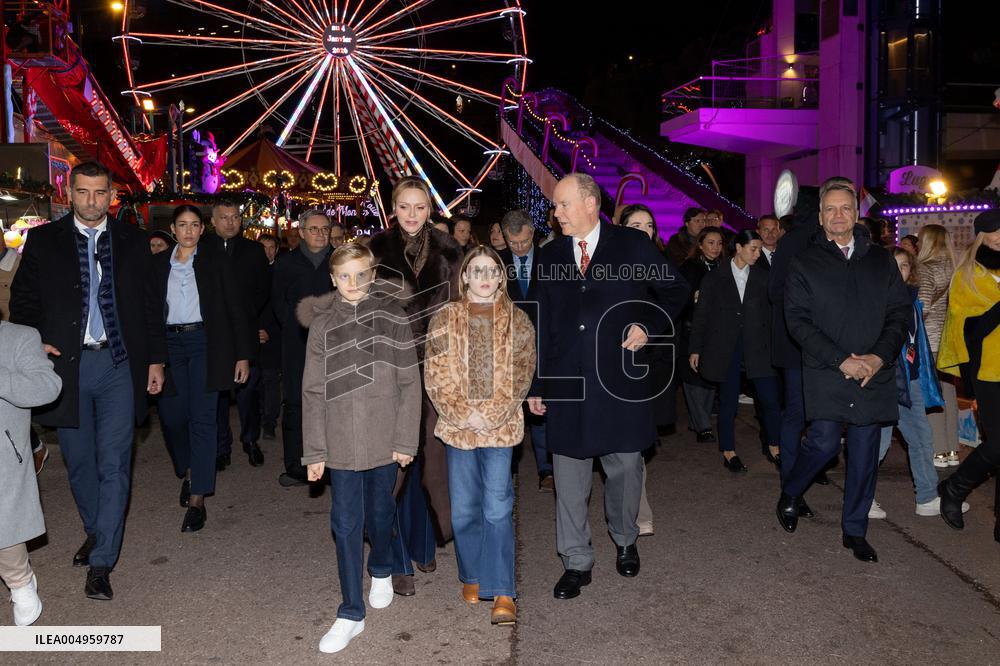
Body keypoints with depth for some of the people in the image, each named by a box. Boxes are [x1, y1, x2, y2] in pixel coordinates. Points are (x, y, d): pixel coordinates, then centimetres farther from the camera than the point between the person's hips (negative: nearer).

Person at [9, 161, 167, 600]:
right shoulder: (43, 241, 4)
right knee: (79, 461, 13)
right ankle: (96, 532, 36)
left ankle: (101, 563, 5)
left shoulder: (133, 242, 5)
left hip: (119, 365, -1)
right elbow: (23, 299, 8)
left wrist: (155, 360, 5)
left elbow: (150, 304, 8)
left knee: (114, 464, -2)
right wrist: (36, 343, -8)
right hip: (66, 364, 1)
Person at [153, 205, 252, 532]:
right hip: (170, 343, 3)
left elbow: (234, 306, -1)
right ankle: (188, 471, 34)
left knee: (202, 417, -6)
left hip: (205, 342, -3)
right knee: (171, 415, 4)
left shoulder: (216, 258, 1)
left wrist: (243, 354, -5)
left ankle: (197, 500, -2)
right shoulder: (160, 263, 10)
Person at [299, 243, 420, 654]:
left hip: (384, 440, 0)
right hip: (341, 443, 1)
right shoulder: (322, 325, 0)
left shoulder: (391, 317, -3)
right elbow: (313, 392, 1)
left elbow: (409, 382, -3)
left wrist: (406, 440, -6)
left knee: (379, 514, 16)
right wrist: (314, 451, -2)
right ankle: (351, 613, 16)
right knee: (346, 523, 4)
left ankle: (381, 571, 45)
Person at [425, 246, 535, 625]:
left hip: (502, 426, -1)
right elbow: (435, 376, 0)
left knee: (498, 508, -4)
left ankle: (503, 593, 2)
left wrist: (493, 415, -11)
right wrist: (464, 414, -11)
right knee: (464, 508, 9)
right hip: (457, 426, 1)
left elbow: (521, 375, 0)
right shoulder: (445, 319, 6)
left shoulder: (517, 321, 6)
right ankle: (472, 577, 28)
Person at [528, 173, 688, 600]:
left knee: (624, 468, 11)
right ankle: (577, 563, 18)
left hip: (620, 380, -2)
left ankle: (625, 541, 37)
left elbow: (676, 291, 10)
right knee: (569, 477, 4)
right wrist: (536, 385, 9)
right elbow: (544, 324, 11)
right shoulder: (551, 255, 9)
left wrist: (648, 325, -5)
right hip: (566, 384, 2)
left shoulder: (633, 245, 0)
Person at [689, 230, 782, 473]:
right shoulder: (714, 278, 2)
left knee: (770, 399, -2)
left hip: (757, 348, 2)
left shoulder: (763, 277, 7)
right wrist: (695, 349, 1)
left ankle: (774, 449, 16)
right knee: (728, 402, 6)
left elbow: (770, 313, 7)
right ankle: (728, 452, 19)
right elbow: (701, 315, 3)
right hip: (725, 349, -2)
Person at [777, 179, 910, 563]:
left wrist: (879, 356, -7)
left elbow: (901, 311, 9)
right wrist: (841, 360, -14)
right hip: (826, 373, -3)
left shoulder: (881, 260, 11)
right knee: (824, 442, -11)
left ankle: (855, 530, 20)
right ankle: (789, 495, 19)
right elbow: (797, 319, -5)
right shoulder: (805, 263, 3)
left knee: (865, 451, 6)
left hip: (874, 373, 3)